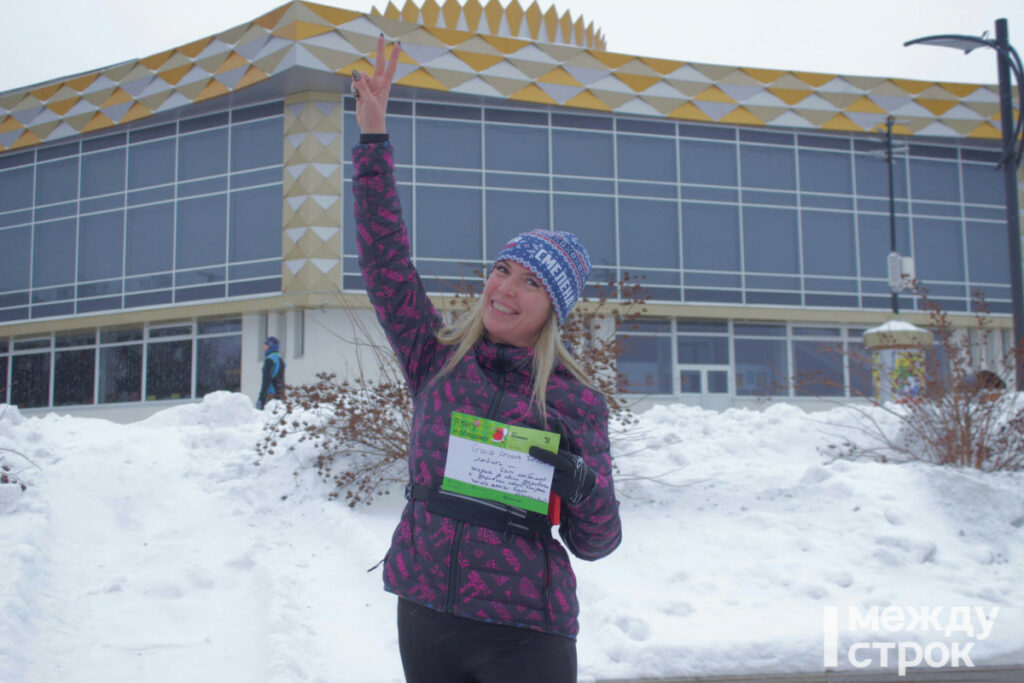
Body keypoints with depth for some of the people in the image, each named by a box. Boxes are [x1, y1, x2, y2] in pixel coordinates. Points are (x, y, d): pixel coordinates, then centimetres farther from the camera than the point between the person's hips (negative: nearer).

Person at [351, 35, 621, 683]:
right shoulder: (438, 356, 3)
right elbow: (386, 260, -2)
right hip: (425, 612, 2)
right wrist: (374, 136, -6)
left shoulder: (578, 402, -2)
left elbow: (596, 542, 2)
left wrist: (580, 485, -19)